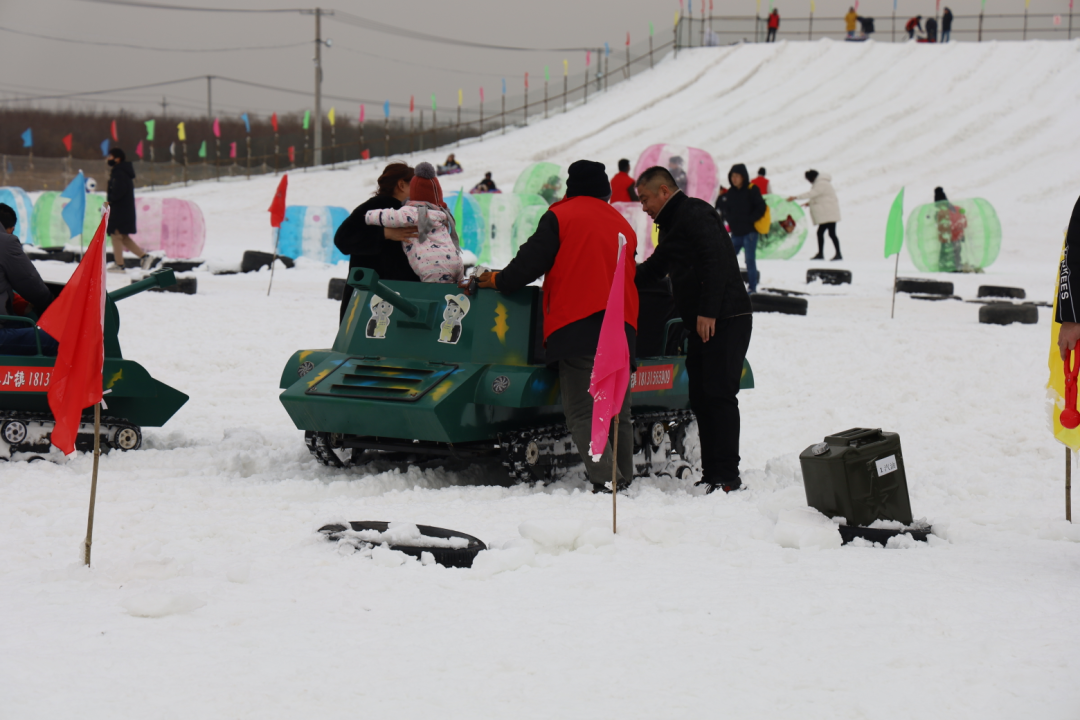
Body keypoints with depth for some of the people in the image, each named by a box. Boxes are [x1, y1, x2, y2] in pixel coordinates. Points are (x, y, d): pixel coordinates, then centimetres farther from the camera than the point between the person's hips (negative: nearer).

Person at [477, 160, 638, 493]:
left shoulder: (561, 216, 2)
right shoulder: (622, 224, 21)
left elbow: (531, 261, -2)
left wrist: (498, 280, 13)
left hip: (577, 325, -6)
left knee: (582, 412, -9)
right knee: (618, 411, 12)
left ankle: (606, 480, -21)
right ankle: (625, 478, 10)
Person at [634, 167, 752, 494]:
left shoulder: (694, 213, -8)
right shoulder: (672, 226, 24)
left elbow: (716, 260, -20)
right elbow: (651, 271, 36)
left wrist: (708, 312, -24)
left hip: (725, 321, -10)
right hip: (702, 324, 10)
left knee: (719, 396, -12)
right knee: (701, 399, 7)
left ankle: (727, 476, -13)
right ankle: (711, 474, 9)